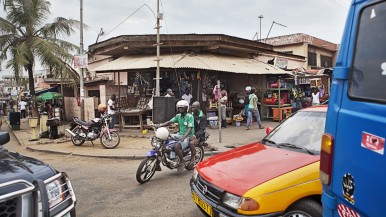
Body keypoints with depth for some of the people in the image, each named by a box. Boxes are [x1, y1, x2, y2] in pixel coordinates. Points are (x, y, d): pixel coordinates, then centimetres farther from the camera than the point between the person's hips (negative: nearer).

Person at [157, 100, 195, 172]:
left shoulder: (190, 116, -12)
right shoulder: (178, 116, 9)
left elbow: (190, 128, -22)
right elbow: (170, 122, 3)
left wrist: (183, 137, -36)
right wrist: (161, 125, -14)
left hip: (188, 136, -8)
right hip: (180, 134, 8)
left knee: (176, 146, -32)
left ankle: (182, 162, -10)